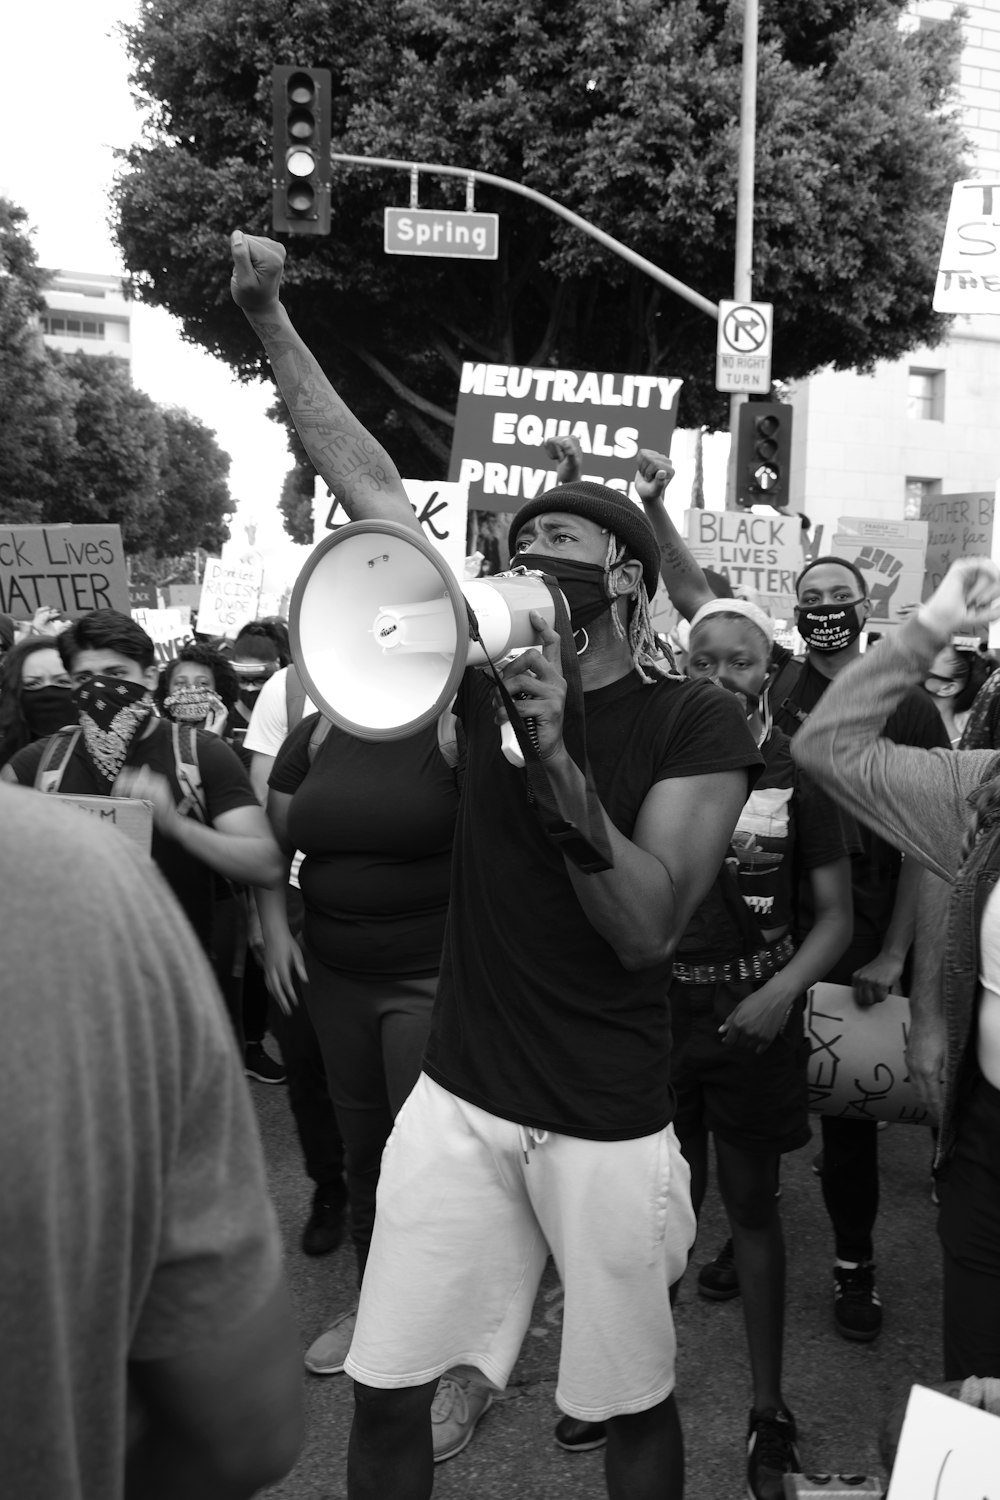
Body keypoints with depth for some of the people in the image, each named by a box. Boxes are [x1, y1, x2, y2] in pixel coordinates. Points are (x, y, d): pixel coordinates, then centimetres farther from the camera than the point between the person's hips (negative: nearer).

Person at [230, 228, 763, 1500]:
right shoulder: (489, 672, 3)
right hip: (460, 1097, 3)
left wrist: (556, 757, -27)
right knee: (386, 1395, 4)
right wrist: (268, 318, 0)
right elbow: (366, 484, 2)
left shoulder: (700, 726, -6)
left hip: (607, 1123, -3)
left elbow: (647, 928, -16)